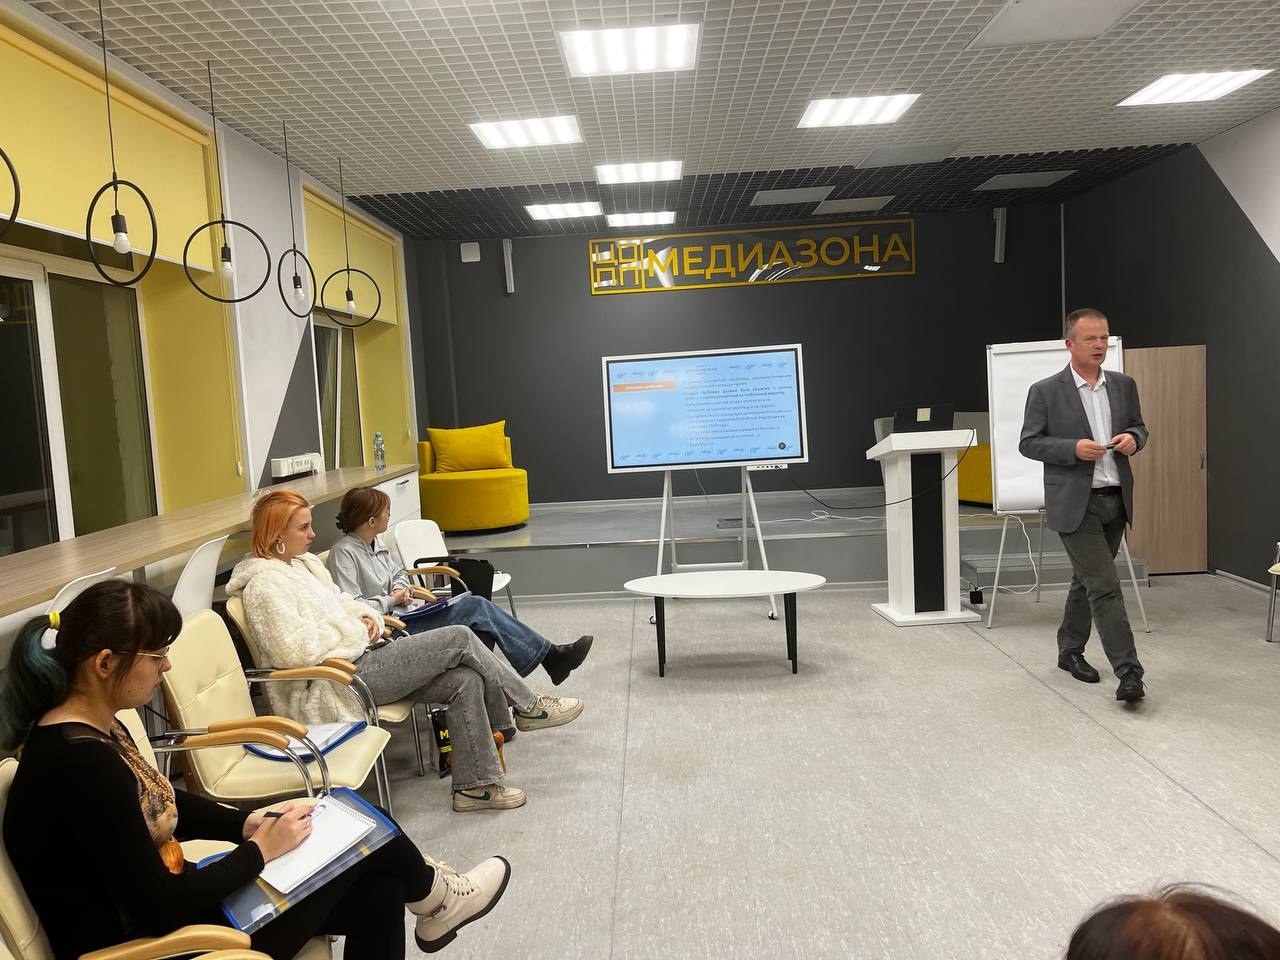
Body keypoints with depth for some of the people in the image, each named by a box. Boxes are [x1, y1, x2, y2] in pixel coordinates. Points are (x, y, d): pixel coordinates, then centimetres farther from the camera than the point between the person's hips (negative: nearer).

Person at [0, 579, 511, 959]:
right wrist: (261, 848, -14)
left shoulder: (92, 728, 0)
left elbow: (158, 804, 16)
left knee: (377, 888, 4)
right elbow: (160, 910, -27)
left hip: (162, 910, 8)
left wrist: (249, 822, 3)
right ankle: (434, 897, 30)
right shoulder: (81, 763, -29)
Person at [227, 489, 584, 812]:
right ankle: (528, 708, 6)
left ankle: (475, 784, 1)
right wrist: (352, 633, -11)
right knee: (459, 638, -13)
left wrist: (366, 616, 4)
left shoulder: (302, 563, 15)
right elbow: (296, 650, -25)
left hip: (360, 657, 9)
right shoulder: (264, 585, -14)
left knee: (465, 680, -8)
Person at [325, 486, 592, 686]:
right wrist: (391, 601, -12)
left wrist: (401, 588, 5)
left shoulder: (374, 542, 12)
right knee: (475, 608, -16)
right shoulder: (343, 552, -15)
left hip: (398, 616, 9)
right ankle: (550, 656, -7)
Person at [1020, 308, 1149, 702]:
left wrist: (1133, 438, -6)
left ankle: (1070, 650, 32)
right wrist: (1073, 448, -20)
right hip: (1076, 503, -6)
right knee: (1105, 585, -10)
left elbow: (1138, 426, 18)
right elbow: (1028, 443, -6)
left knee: (1087, 580, 17)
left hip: (1115, 500, 6)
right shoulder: (1045, 391, -7)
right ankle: (1128, 671, -7)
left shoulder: (1124, 384, 8)